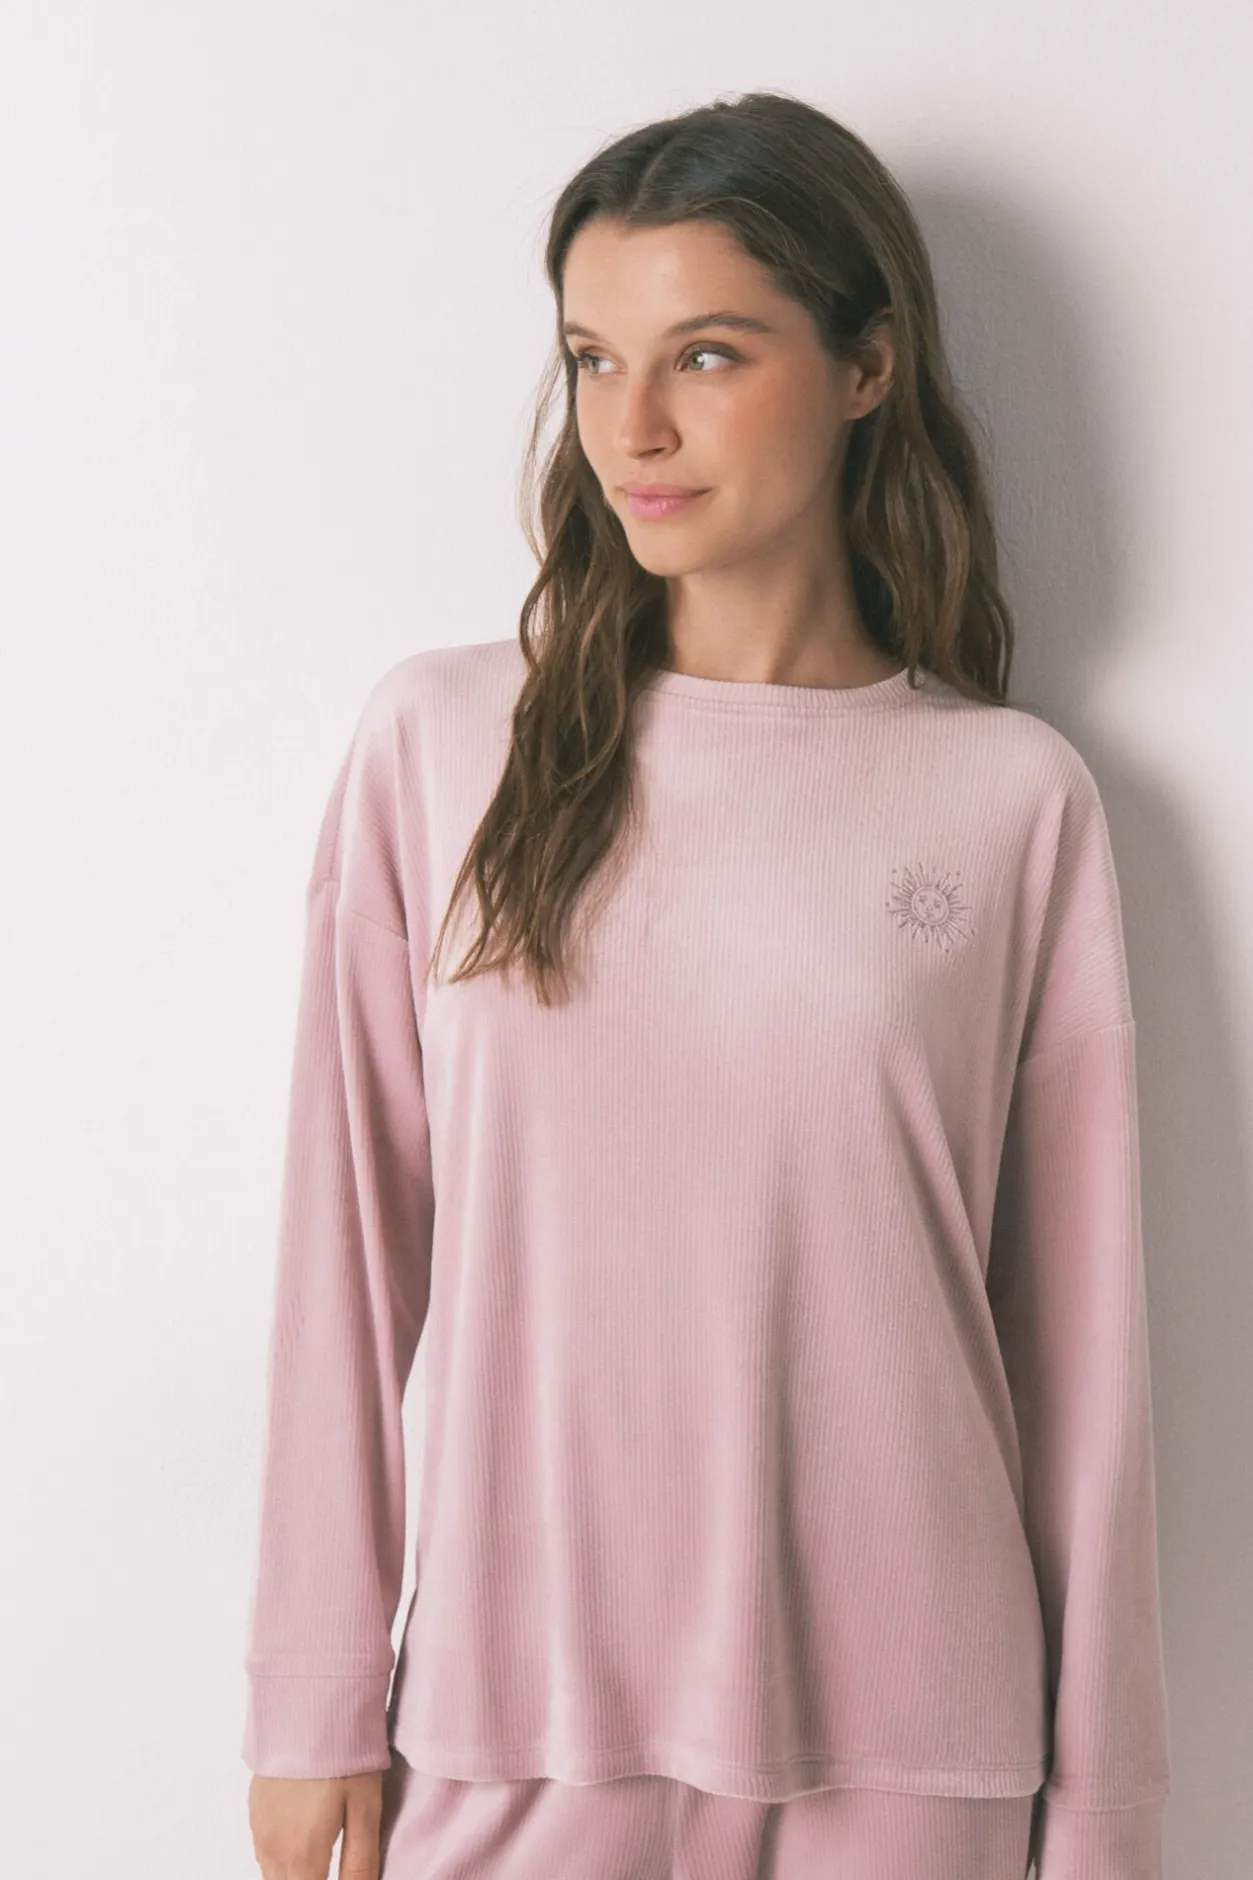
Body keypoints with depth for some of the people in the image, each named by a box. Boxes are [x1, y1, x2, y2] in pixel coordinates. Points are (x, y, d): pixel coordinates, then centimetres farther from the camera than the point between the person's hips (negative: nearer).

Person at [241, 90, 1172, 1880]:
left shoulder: (1017, 799, -3)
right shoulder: (438, 742, -3)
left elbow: (1082, 1331, 0)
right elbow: (349, 1254, 0)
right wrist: (315, 1704, 2)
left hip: (900, 1737, 0)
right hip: (513, 1709, 1)